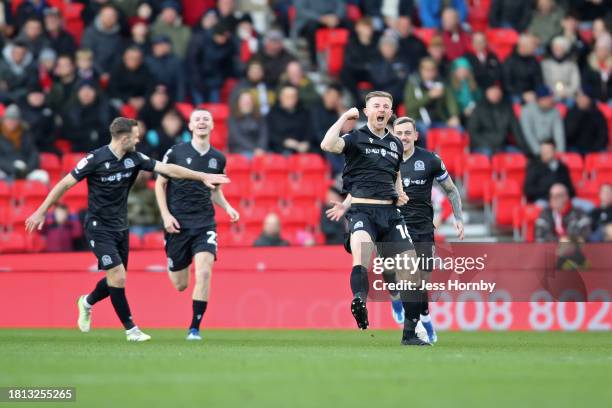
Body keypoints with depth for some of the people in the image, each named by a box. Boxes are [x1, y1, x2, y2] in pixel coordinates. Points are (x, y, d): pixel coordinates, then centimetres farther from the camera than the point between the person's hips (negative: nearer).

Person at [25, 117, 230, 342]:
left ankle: (87, 302, 40)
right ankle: (131, 329, -1)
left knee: (116, 280, 11)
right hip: (99, 228, -6)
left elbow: (168, 169, 0)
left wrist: (203, 176, -5)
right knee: (118, 277, -13)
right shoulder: (95, 159, -17)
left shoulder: (134, 158, -1)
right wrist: (41, 212, -10)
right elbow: (64, 184, -11)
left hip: (120, 228, 6)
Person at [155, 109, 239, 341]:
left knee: (204, 273, -20)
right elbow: (160, 184, 4)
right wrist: (166, 214, -7)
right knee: (180, 285, 4)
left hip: (205, 224, 1)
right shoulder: (176, 152, -3)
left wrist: (227, 208, 3)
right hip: (178, 224, -1)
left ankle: (195, 328, -11)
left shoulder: (218, 158, 7)